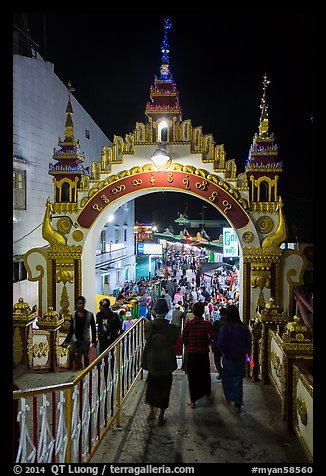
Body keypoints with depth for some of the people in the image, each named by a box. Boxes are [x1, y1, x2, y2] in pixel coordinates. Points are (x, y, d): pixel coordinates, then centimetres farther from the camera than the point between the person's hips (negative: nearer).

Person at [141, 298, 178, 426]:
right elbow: (174, 343, -5)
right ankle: (161, 417, 24)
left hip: (152, 361, 2)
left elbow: (147, 338, 1)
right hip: (166, 363, -2)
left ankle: (152, 412, 32)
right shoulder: (172, 328, -20)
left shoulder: (149, 325, -16)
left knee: (152, 385, 24)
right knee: (164, 389, 14)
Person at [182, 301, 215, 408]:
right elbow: (213, 337, -9)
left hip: (191, 353, -1)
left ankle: (193, 401, 14)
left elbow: (183, 338, -8)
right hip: (204, 353, 1)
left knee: (192, 377, 9)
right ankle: (208, 394, 41)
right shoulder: (207, 324, -11)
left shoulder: (188, 323, -11)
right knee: (205, 374, 22)